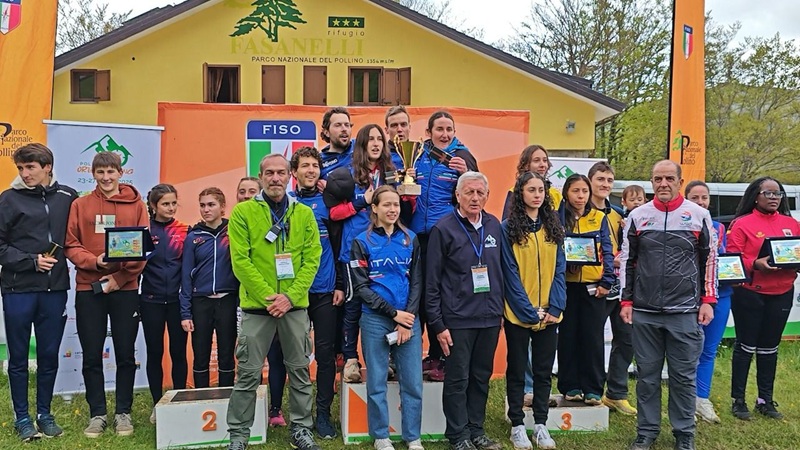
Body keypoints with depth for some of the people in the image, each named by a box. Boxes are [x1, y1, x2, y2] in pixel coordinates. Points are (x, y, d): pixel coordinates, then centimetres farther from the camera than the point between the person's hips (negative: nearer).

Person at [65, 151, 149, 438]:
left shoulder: (136, 204, 4)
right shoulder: (80, 205, 6)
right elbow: (71, 246, 2)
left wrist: (119, 277, -12)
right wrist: (95, 261, -16)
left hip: (126, 289, -1)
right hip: (88, 289, 1)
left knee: (125, 354, 5)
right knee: (92, 356, 6)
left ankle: (123, 412, 18)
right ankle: (97, 414, 19)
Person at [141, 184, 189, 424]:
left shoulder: (184, 231, 3)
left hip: (177, 300, 0)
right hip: (151, 301, 0)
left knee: (178, 352, 5)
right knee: (154, 353, 8)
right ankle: (157, 404, 19)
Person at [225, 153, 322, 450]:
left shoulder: (304, 213, 5)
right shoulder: (242, 212, -2)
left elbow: (312, 259, 0)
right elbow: (240, 261, -9)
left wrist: (290, 296, -12)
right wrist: (268, 297, -15)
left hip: (296, 306, 3)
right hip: (256, 305, -2)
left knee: (299, 370, 11)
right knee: (248, 373, 5)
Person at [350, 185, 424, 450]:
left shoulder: (410, 239, 9)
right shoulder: (362, 242, 0)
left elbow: (416, 282, 6)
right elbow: (360, 288, -5)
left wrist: (407, 319, -5)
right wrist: (393, 313, -10)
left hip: (409, 319, 2)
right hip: (375, 320, -2)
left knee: (413, 382, 4)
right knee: (377, 382, 6)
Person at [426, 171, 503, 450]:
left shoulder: (494, 226, 7)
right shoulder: (444, 228, -7)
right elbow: (432, 281, -8)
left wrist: (500, 309, 12)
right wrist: (437, 324, -10)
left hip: (490, 317, 5)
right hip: (458, 319, -4)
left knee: (482, 378, 14)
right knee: (457, 380, 4)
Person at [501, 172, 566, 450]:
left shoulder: (553, 227, 7)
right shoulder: (509, 228, -7)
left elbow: (559, 269, 4)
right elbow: (510, 274, -10)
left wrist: (555, 308, -7)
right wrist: (529, 311, -14)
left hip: (549, 314, 4)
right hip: (518, 314, -4)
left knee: (544, 371, 12)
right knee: (517, 371, 8)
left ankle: (540, 424, 25)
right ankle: (517, 425, 20)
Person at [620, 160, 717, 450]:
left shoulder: (699, 215, 2)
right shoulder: (637, 216, 5)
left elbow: (710, 260, 6)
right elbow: (626, 260, 8)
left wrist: (707, 301, 1)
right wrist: (626, 301, 4)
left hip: (685, 312, -1)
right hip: (644, 312, 1)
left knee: (684, 376, 7)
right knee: (647, 375, 9)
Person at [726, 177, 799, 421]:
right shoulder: (742, 224, -6)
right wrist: (755, 264, -26)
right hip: (750, 294, -4)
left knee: (769, 347, 13)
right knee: (746, 346, 3)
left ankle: (765, 400, 24)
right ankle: (738, 400, 12)